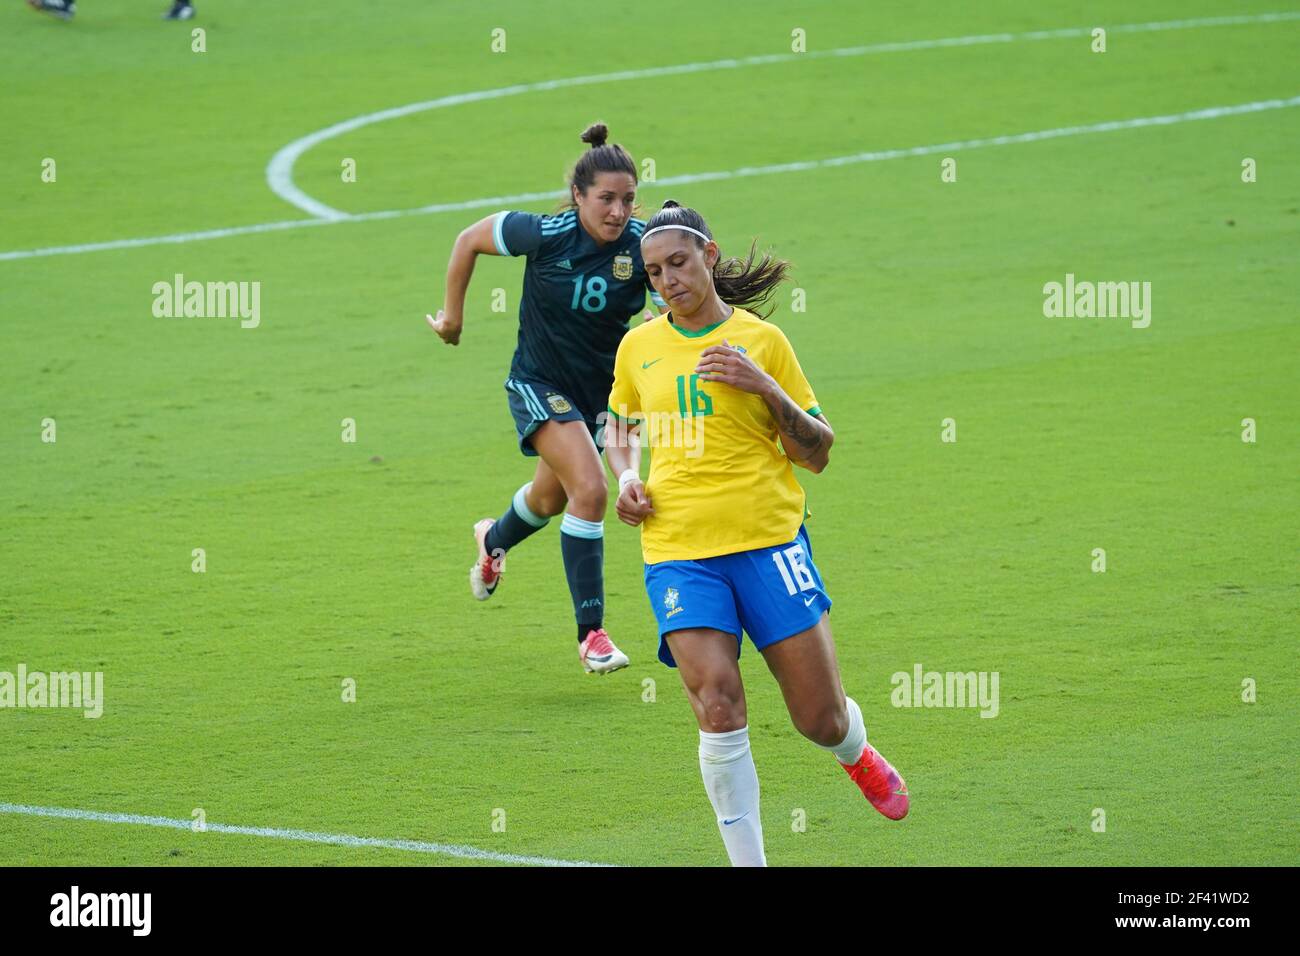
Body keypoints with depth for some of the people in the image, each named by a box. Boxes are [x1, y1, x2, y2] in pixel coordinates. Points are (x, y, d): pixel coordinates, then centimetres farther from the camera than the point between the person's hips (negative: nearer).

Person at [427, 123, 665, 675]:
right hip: (540, 383, -4)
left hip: (601, 386, 4)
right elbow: (469, 240, -8)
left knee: (551, 498, 24)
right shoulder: (545, 235, -24)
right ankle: (591, 633, -14)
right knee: (590, 489, -22)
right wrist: (453, 313, -1)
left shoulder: (643, 246, -19)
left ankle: (494, 540, 60)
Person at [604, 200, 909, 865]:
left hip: (769, 540, -1)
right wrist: (626, 479, 9)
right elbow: (618, 426, 30)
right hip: (678, 550, 1)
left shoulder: (761, 340, 3)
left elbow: (818, 453, 4)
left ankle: (858, 755, 39)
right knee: (718, 704, -19)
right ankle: (748, 863, -9)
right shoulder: (638, 348, 10)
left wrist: (766, 389, -11)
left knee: (822, 721, 1)